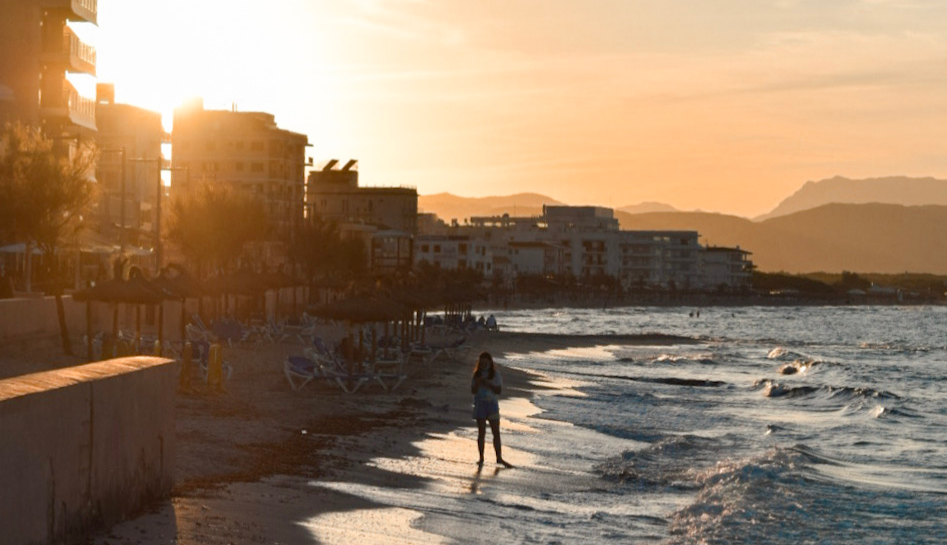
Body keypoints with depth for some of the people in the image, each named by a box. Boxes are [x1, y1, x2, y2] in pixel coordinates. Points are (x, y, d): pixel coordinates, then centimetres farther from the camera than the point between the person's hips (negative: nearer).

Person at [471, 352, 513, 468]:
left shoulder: (495, 374, 1)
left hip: (492, 404, 0)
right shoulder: (477, 374, 5)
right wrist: (477, 383, -16)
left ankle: (499, 458, 6)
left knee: (496, 432, 0)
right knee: (481, 432, 2)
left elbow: (499, 390, -4)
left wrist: (488, 384, -16)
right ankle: (481, 458, 7)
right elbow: (473, 391, 3)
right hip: (480, 404, 1)